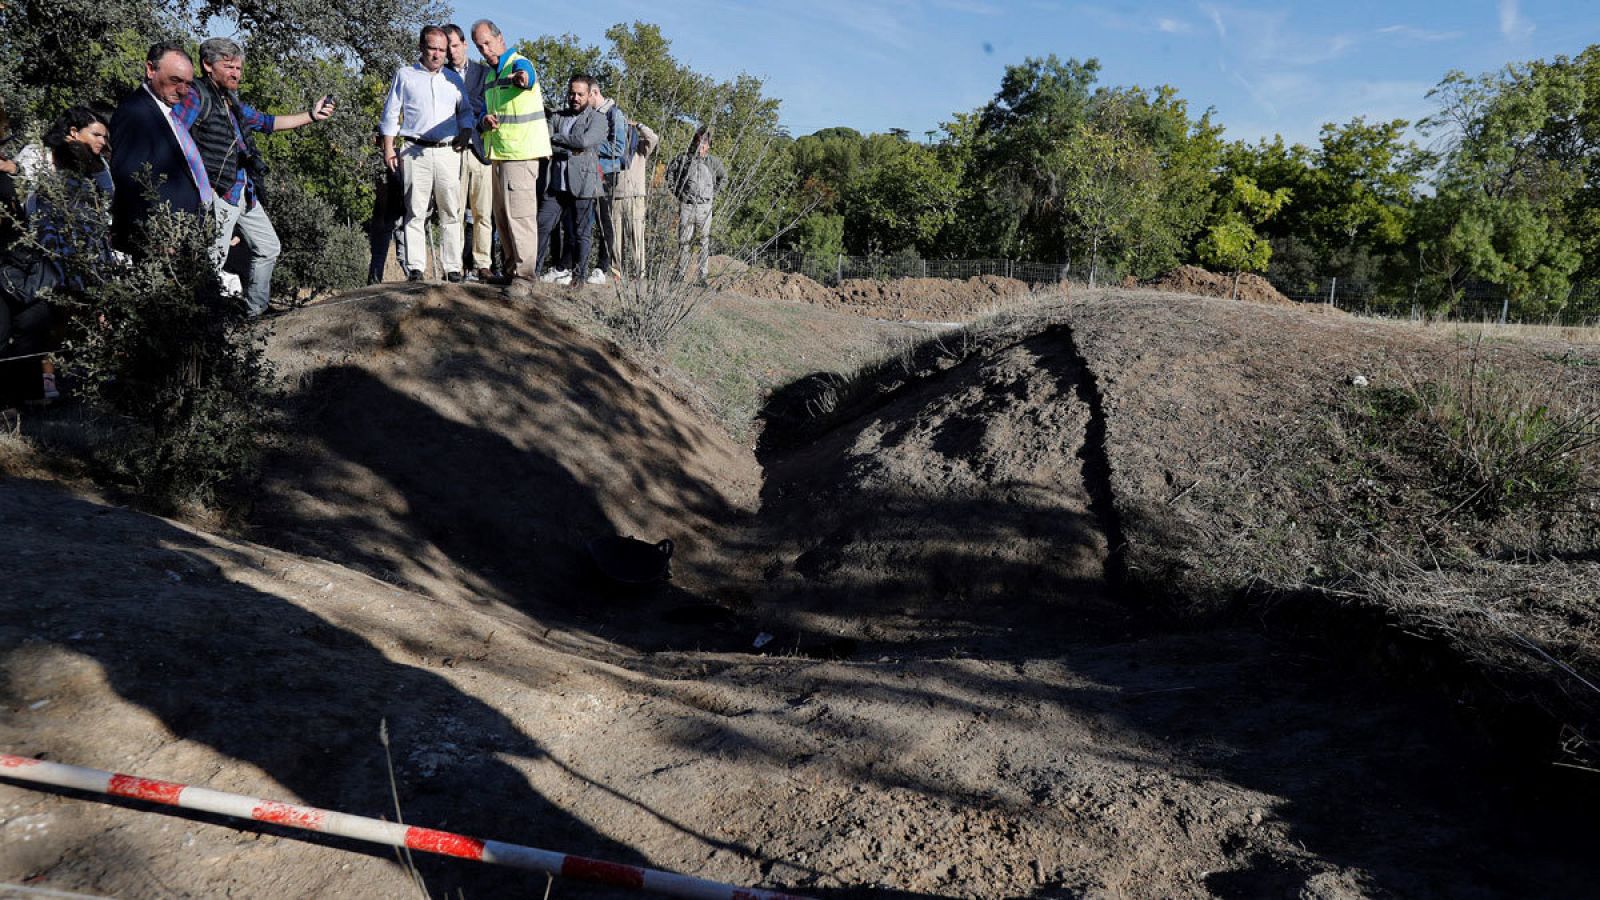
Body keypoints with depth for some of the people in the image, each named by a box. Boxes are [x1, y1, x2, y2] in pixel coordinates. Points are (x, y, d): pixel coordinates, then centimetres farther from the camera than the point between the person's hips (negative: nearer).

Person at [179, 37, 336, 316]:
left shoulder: (233, 102, 18)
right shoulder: (198, 95, -8)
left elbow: (267, 122, 26)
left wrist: (311, 115, 19)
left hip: (245, 192, 10)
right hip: (217, 193, -10)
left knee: (268, 248, 16)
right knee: (212, 263, -10)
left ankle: (255, 314, 24)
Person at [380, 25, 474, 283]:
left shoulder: (454, 79, 18)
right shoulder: (405, 76, 10)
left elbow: (465, 110, 25)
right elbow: (391, 113, 10)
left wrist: (465, 134, 5)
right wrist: (389, 148, 2)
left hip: (448, 152, 2)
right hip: (416, 152, -2)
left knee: (451, 212, 0)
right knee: (415, 211, -5)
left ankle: (452, 268, 2)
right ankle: (415, 267, -5)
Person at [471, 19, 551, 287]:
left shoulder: (519, 63, -9)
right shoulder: (490, 74, 17)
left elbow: (525, 75, -35)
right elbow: (484, 112, 21)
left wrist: (520, 78, -60)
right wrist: (485, 121, -3)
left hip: (520, 153, -9)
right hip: (500, 154, 9)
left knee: (519, 214, -12)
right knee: (502, 216, 14)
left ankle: (523, 275, -10)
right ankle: (508, 270, 24)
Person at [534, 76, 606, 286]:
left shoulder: (597, 119, 5)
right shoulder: (559, 117, 20)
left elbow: (585, 140, -13)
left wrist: (557, 138, -3)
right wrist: (569, 150, -9)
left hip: (582, 184, -4)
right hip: (556, 184, 4)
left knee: (580, 233, 0)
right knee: (543, 225, -4)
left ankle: (579, 275, 8)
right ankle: (533, 269, 0)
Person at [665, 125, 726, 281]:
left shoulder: (713, 162, 6)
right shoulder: (684, 158, 2)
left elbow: (723, 176, 24)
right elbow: (670, 172, 15)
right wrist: (676, 191, 8)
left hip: (705, 207, 1)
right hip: (686, 205, -1)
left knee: (705, 241, 0)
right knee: (684, 240, 3)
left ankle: (703, 275, 6)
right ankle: (681, 273, 10)